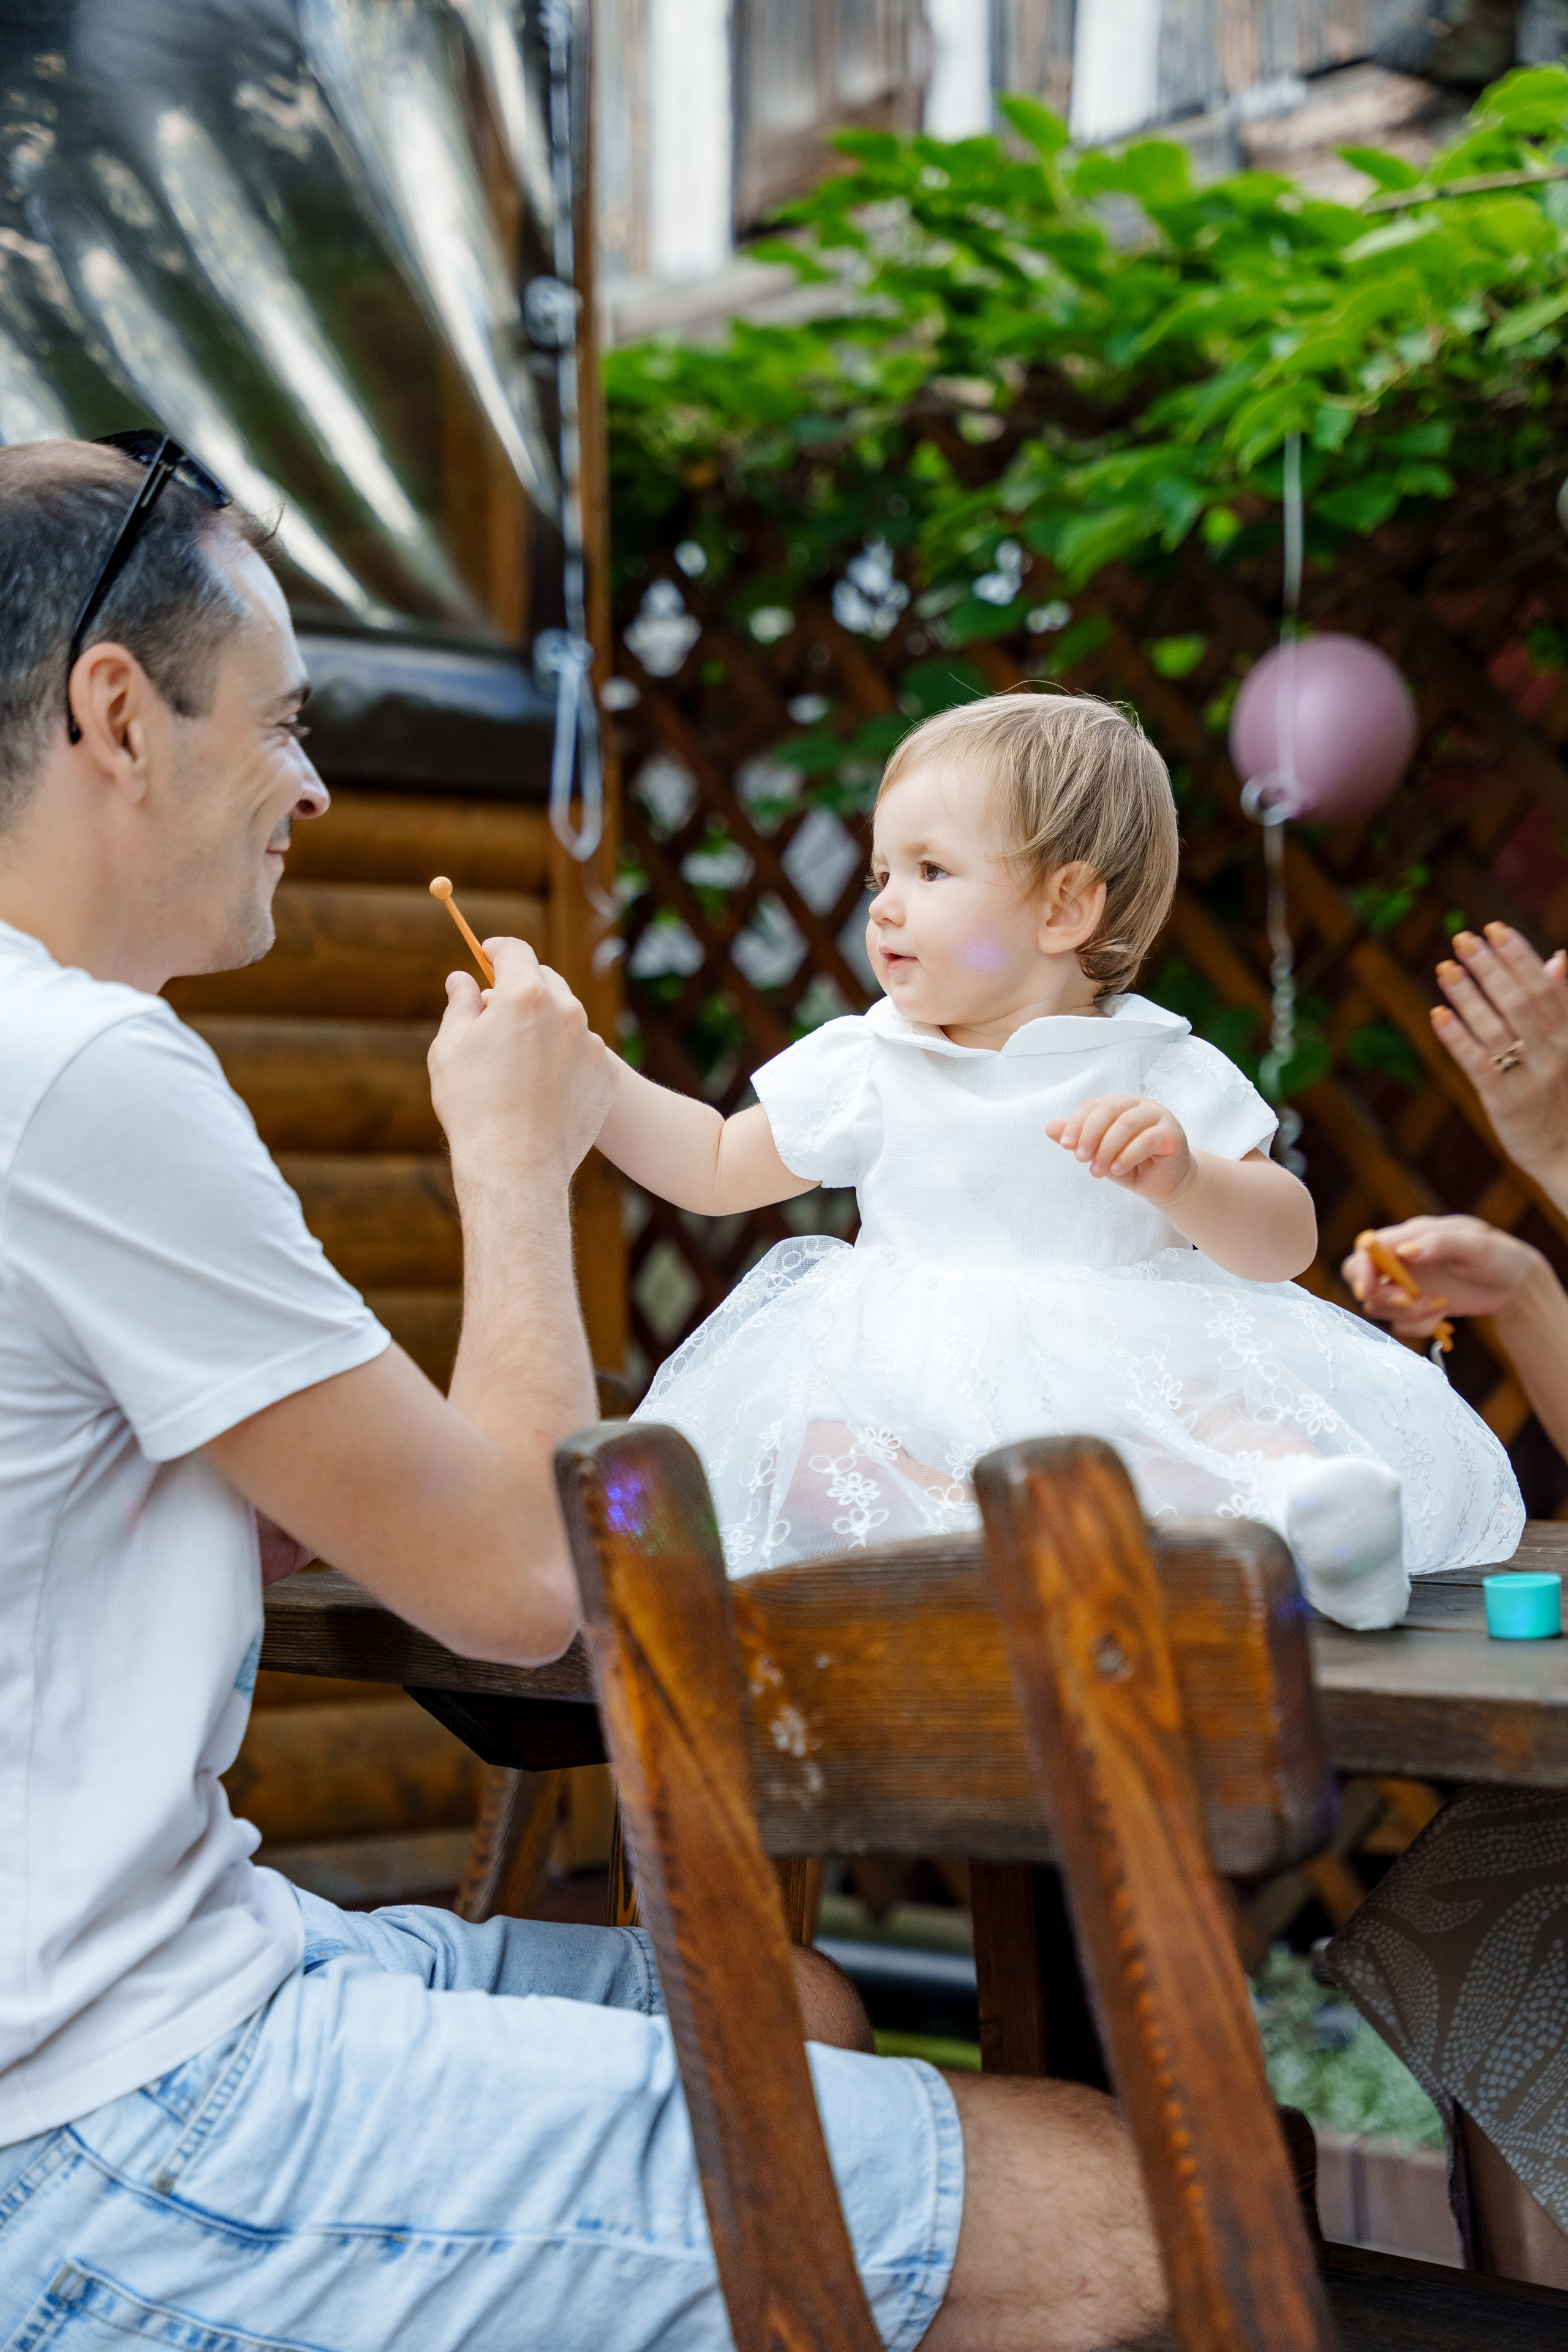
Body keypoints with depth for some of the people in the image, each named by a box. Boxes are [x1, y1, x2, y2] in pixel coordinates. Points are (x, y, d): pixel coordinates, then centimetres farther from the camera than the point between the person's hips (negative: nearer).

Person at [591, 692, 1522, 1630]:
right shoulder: (863, 1068, 11)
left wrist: (1179, 1176, -22)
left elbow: (1287, 1242, -3)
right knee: (800, 1455, -30)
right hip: (918, 1398, 2)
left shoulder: (1162, 1074, 2)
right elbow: (717, 1167, 23)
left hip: (1125, 1382, -1)